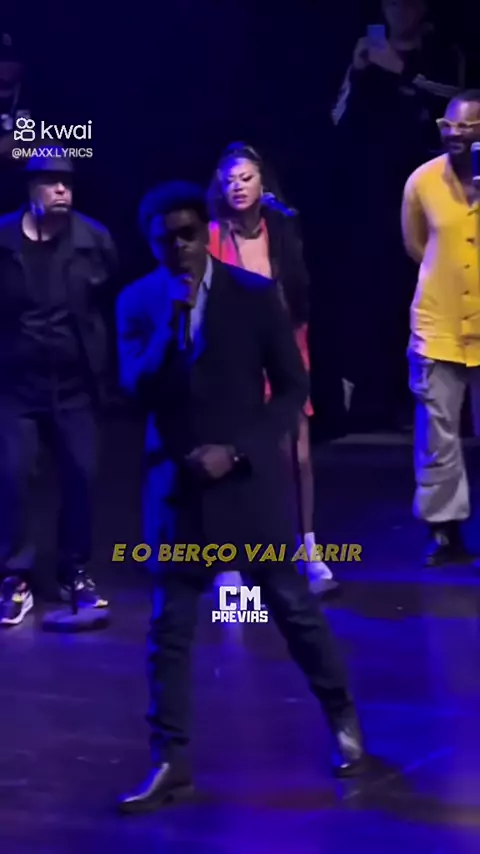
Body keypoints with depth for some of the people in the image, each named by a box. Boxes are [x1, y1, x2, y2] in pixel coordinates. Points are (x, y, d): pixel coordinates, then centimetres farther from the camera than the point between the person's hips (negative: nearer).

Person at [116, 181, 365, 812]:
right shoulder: (138, 302, 0)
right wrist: (171, 321, -20)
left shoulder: (255, 293, -6)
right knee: (169, 626, 1)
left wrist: (237, 452, -11)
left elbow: (293, 388, -2)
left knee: (294, 607, 7)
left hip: (250, 479, -2)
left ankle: (343, 719, 29)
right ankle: (171, 762, 9)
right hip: (177, 484, 2)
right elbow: (136, 388, -10)